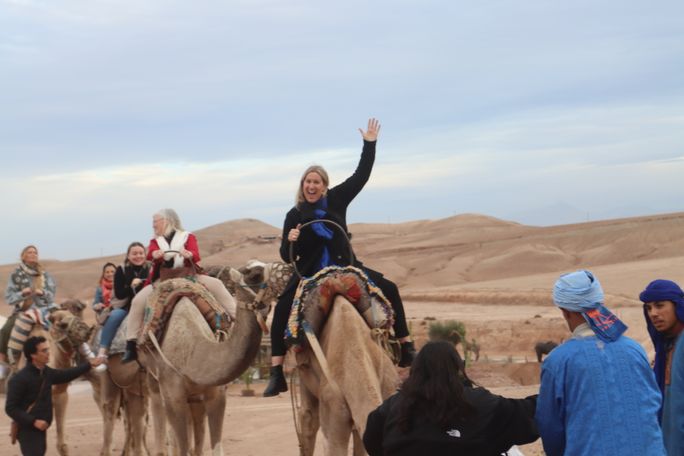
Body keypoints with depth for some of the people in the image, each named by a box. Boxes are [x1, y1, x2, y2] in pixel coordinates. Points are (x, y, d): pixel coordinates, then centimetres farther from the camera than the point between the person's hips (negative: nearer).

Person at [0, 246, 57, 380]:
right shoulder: (16, 275, 4)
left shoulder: (44, 275, 11)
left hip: (42, 309, 1)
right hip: (22, 311, -1)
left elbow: (52, 294, 9)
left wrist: (43, 292, -14)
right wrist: (22, 293, -19)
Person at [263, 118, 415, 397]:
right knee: (282, 309, -23)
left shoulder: (336, 200, 4)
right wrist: (289, 240, -19)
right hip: (309, 275, -2)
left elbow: (361, 175, 7)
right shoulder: (295, 215, 0)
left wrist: (370, 144, 3)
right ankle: (277, 374, -21)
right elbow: (287, 257, 2)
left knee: (389, 289, -6)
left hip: (345, 267, 2)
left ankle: (406, 348, 8)